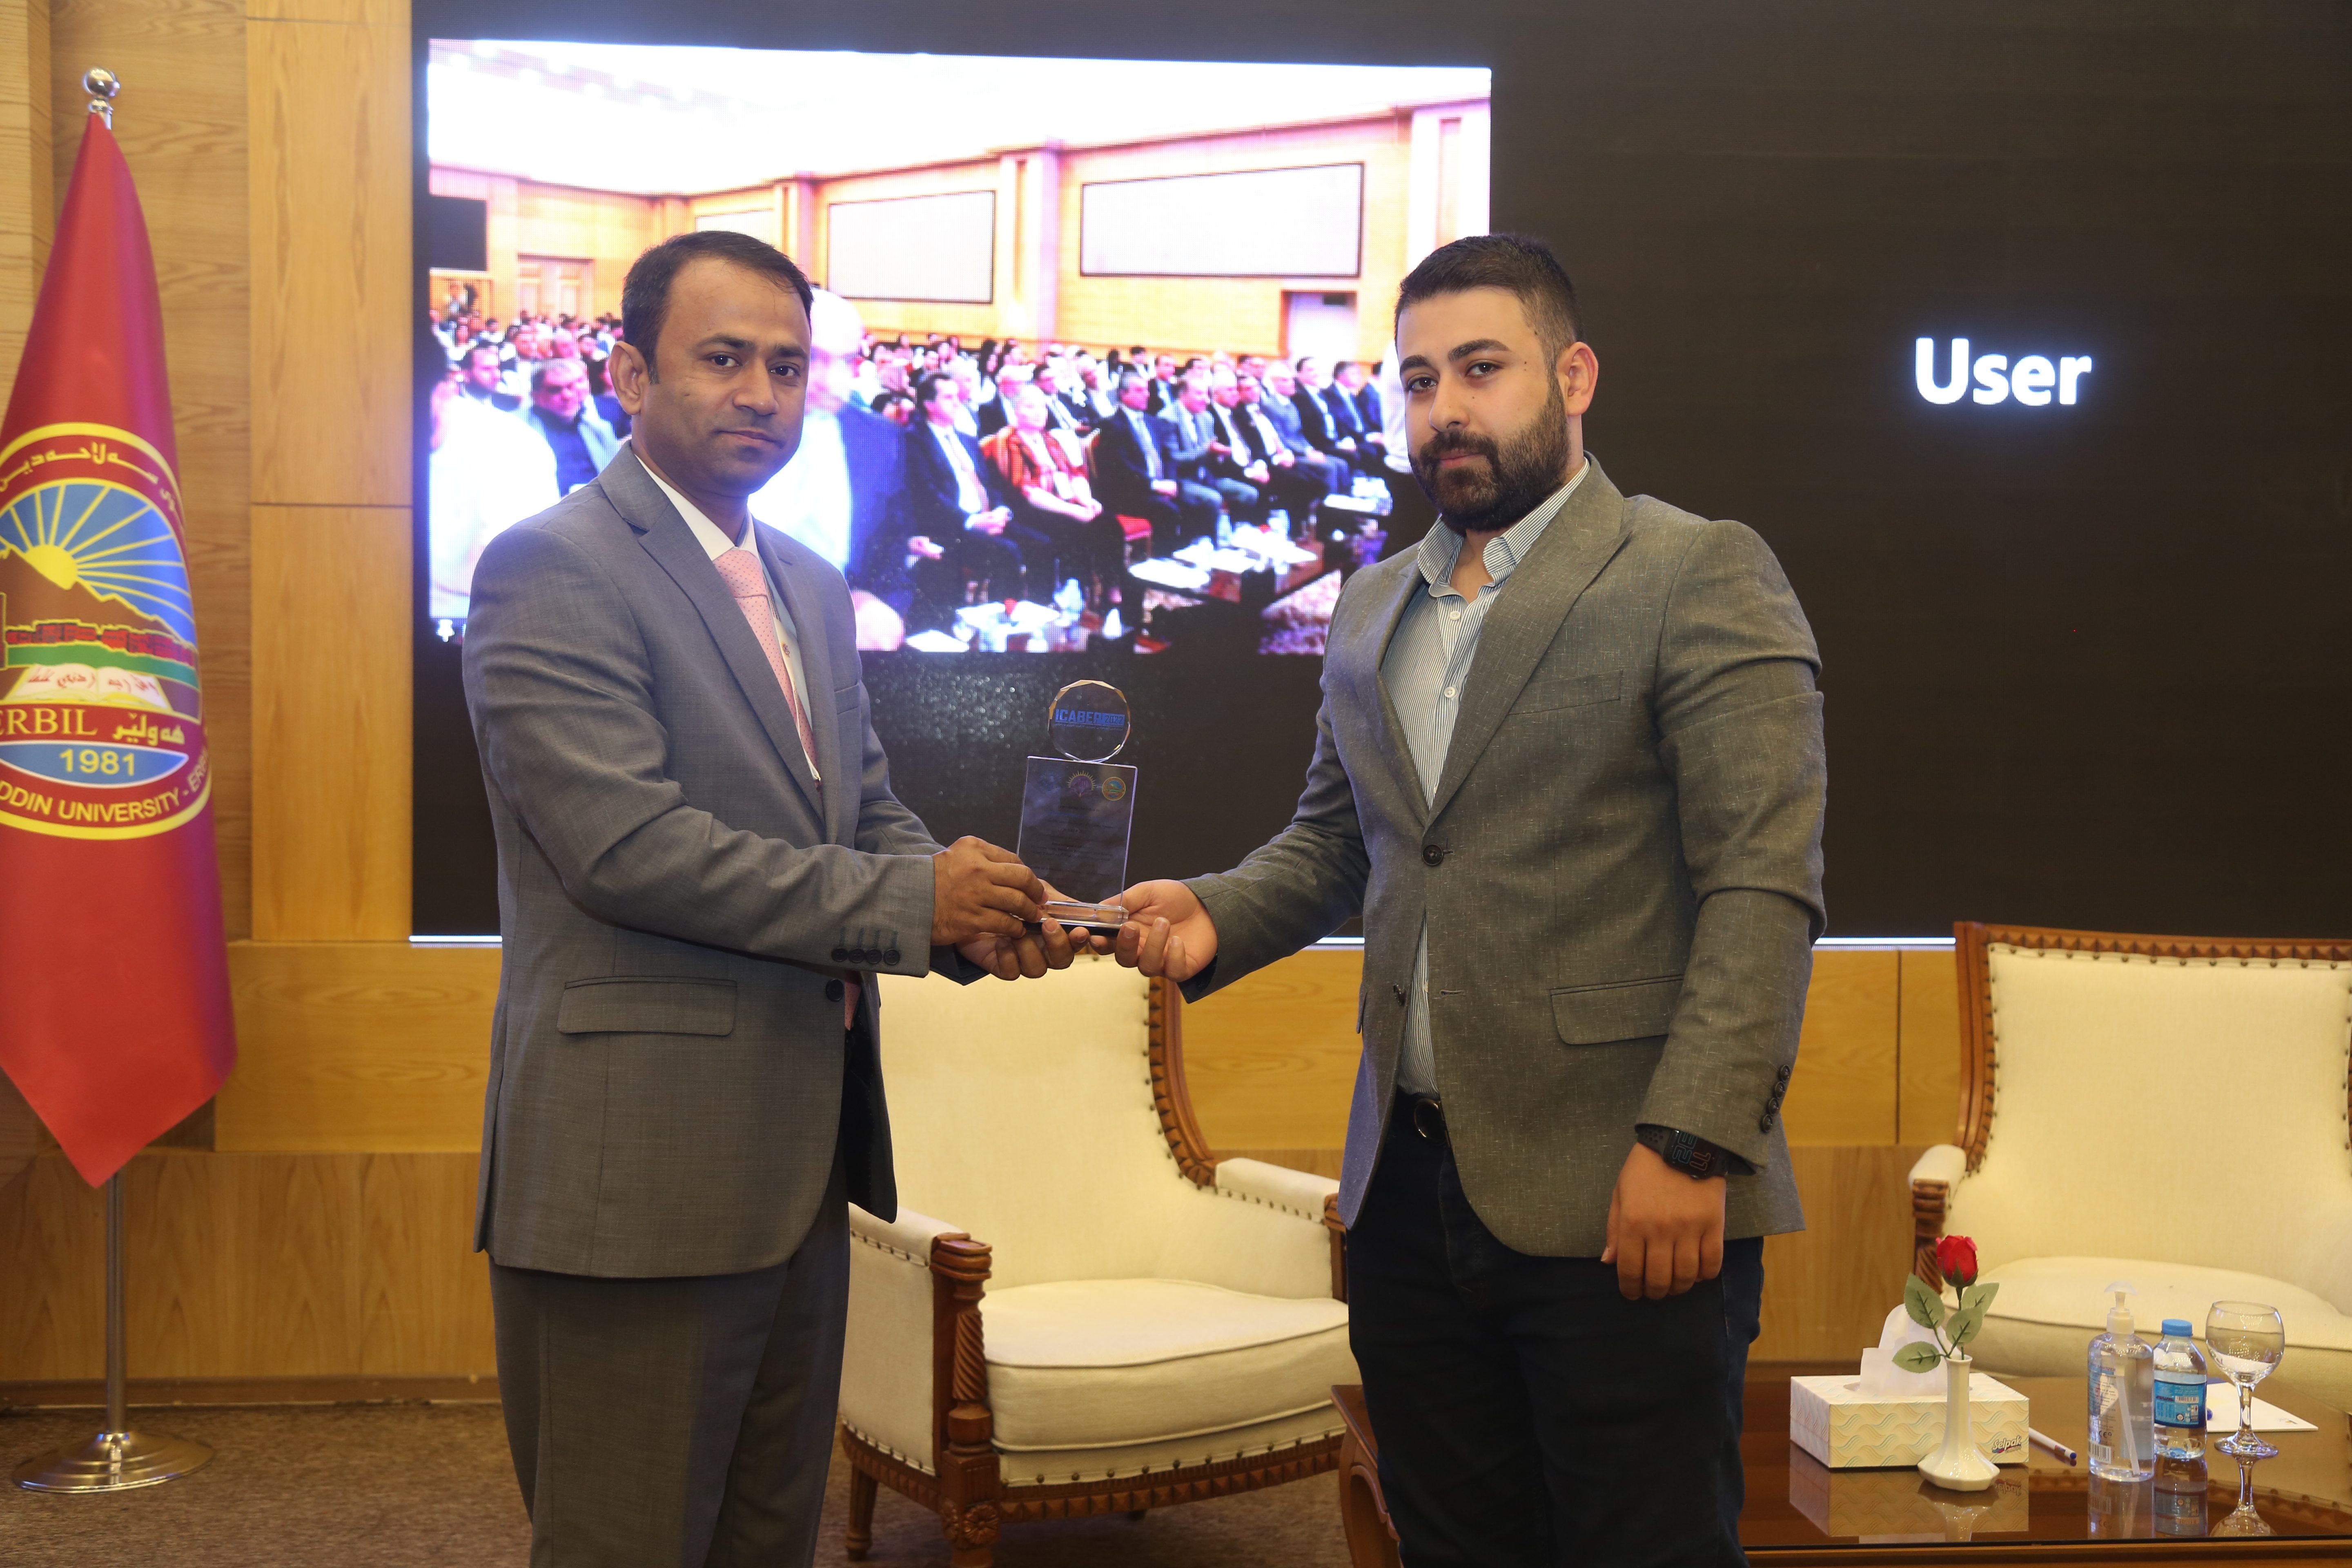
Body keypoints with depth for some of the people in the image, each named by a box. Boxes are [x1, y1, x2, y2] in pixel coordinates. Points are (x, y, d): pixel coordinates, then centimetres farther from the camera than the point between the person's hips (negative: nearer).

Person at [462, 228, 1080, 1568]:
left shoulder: (815, 588, 15)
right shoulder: (553, 570, -12)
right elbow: (625, 843, -21)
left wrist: (976, 914, -5)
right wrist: (909, 903, -20)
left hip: (801, 1158, 8)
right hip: (642, 1172, -8)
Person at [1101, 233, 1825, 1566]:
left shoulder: (1699, 579, -5)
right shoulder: (1372, 607, 16)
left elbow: (1763, 886, -12)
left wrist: (1689, 1144, -19)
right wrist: (1217, 915, 3)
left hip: (1625, 1204, -6)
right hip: (1412, 1193, 6)